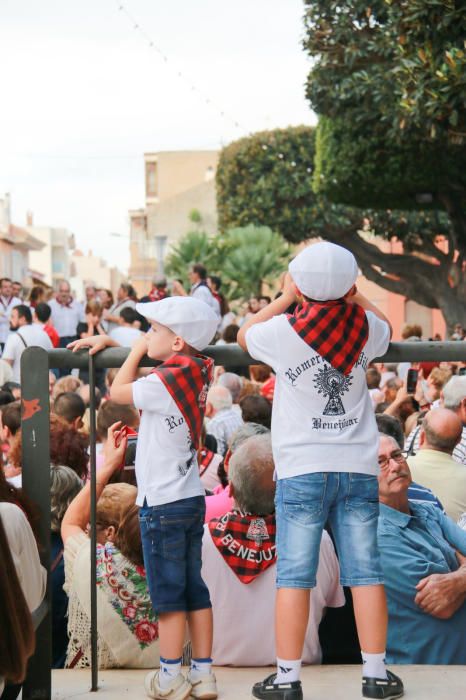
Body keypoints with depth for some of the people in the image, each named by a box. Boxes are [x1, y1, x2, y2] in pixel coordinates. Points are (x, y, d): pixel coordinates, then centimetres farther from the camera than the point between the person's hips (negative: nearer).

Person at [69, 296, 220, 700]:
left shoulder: (165, 383, -19)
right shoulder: (195, 374, 7)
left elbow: (118, 391, -7)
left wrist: (138, 349, 0)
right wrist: (109, 344, 21)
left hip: (162, 504, -8)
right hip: (192, 498, 8)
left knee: (168, 594, -1)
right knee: (194, 589, 11)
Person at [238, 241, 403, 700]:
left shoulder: (284, 331, -8)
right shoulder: (364, 326, 2)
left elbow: (244, 336, 14)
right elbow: (384, 329, 27)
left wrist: (285, 298, 14)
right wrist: (351, 293, 23)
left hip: (302, 472, -2)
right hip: (359, 468, 3)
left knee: (294, 576, 0)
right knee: (365, 572, 5)